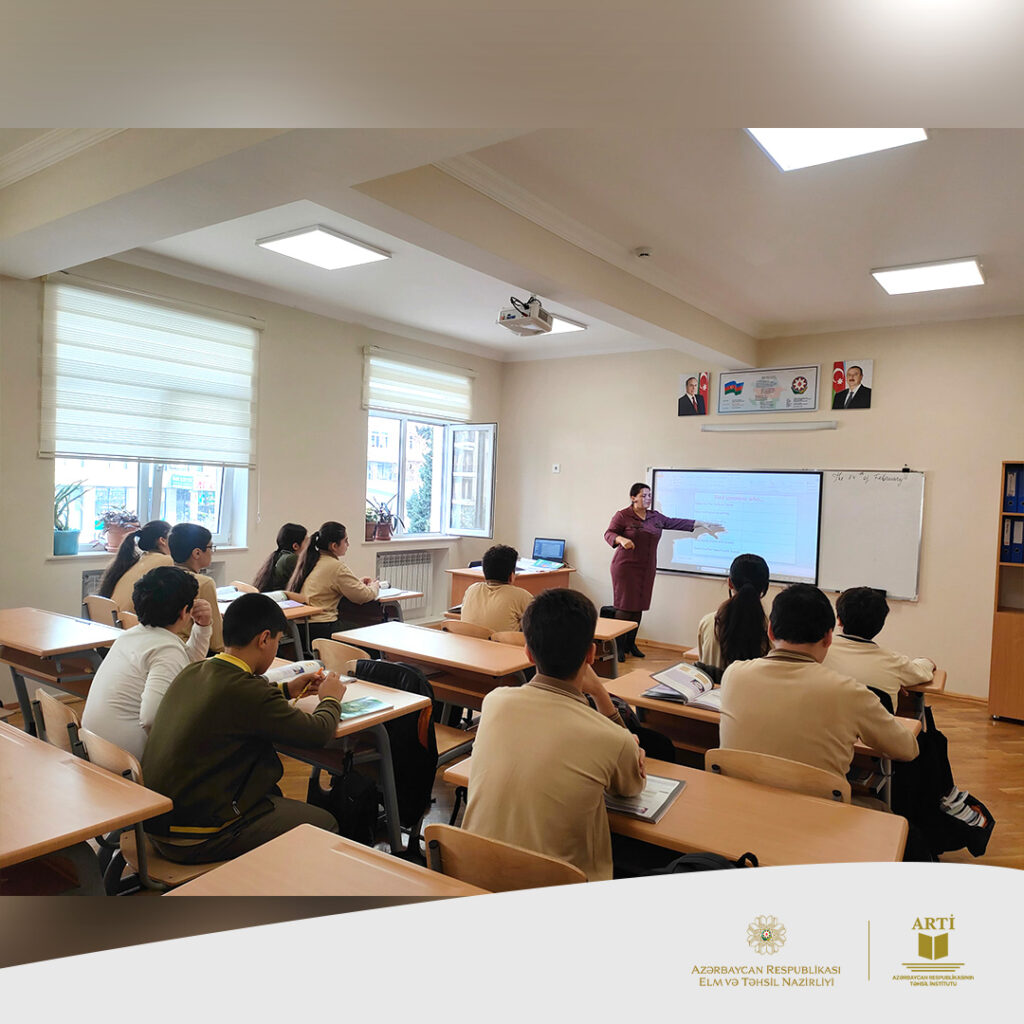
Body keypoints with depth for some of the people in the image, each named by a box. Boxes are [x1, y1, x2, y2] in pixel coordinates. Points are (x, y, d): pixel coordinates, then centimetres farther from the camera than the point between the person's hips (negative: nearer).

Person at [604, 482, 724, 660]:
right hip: (626, 567, -6)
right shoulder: (622, 515, -6)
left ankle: (631, 644, 19)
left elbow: (675, 523, 16)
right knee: (625, 606, -8)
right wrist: (622, 539, -29)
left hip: (646, 569, 6)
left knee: (638, 606, 8)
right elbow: (609, 534, -8)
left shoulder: (655, 517, 13)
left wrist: (700, 524, 14)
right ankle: (618, 647, -1)